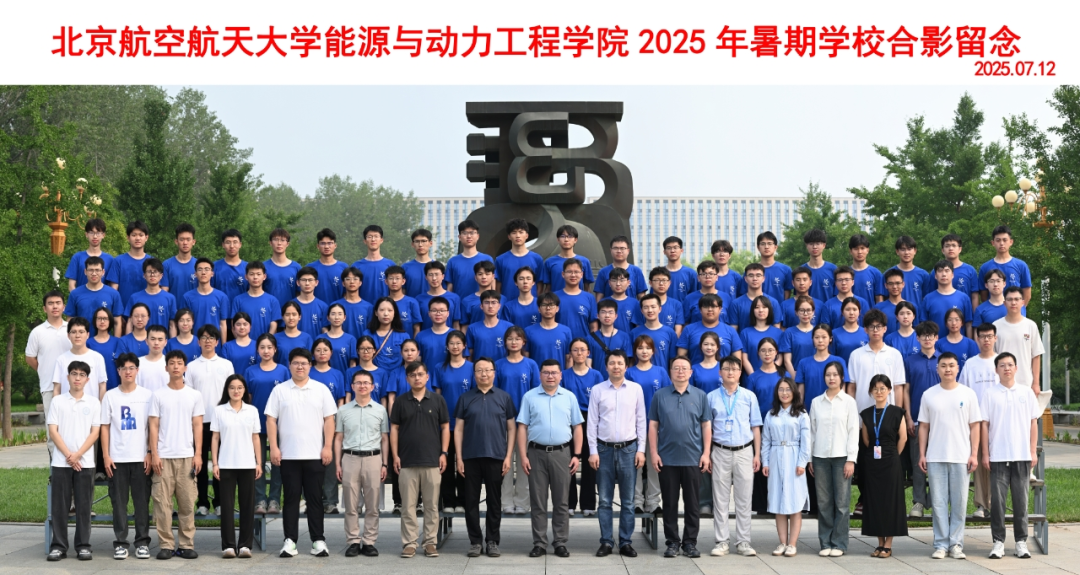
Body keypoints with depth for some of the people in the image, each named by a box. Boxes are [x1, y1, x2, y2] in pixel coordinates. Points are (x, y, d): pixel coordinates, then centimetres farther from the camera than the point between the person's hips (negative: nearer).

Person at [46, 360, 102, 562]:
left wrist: (78, 455, -10)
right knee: (59, 506, 1)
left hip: (85, 462, 0)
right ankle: (58, 546, 8)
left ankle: (83, 546, 8)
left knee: (84, 506, 2)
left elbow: (95, 432, 1)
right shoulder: (57, 401, 5)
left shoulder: (93, 403, 6)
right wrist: (68, 455, -10)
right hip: (60, 462, 0)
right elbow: (53, 431, 0)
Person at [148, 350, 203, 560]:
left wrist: (198, 454, -1)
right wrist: (154, 454, -6)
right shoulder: (158, 395, 5)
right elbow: (153, 426, 3)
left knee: (187, 502, 1)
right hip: (164, 456, -1)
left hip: (187, 456, 1)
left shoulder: (195, 395, 7)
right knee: (162, 502, -2)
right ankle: (166, 545, 3)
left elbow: (198, 426, 7)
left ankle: (186, 544, 7)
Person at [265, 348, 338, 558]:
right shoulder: (279, 390, 5)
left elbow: (329, 420, 3)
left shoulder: (321, 390, 6)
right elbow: (271, 420, 3)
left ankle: (318, 540, 8)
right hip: (288, 454, 0)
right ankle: (290, 540, 7)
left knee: (315, 498, 3)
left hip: (315, 454, 0)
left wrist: (328, 447, -5)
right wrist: (274, 447, -5)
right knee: (291, 498, 3)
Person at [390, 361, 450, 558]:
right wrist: (395, 455, -2)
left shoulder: (437, 400, 4)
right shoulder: (401, 401, 5)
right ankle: (409, 543, 7)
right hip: (407, 461, 0)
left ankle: (430, 541, 11)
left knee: (432, 504, 3)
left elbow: (445, 427, 6)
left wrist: (444, 453, -2)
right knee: (408, 505, 2)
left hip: (432, 461, 0)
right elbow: (394, 428, 6)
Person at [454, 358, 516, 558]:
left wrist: (508, 456, -3)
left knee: (494, 501, 5)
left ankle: (493, 541, 13)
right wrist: (459, 458, -2)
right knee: (471, 500, 4)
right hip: (470, 457, 1)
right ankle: (475, 541, 12)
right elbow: (458, 429, 5)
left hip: (496, 457, 0)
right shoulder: (465, 398, 6)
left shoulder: (504, 397, 5)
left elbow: (511, 428, 5)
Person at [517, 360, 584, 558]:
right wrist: (523, 456, -5)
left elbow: (577, 427, 7)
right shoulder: (529, 397, 3)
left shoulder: (569, 397, 6)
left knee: (562, 502, 4)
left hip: (562, 453, 1)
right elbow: (522, 427, 1)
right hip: (536, 453, -1)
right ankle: (539, 544, 10)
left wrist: (577, 455, 0)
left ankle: (561, 543, 11)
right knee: (538, 502, 4)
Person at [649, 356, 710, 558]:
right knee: (670, 503, 5)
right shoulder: (660, 396, 3)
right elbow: (653, 426, 3)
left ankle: (690, 542, 13)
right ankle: (672, 541, 13)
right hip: (667, 459, 0)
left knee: (692, 503, 5)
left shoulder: (700, 396, 5)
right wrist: (653, 453, -3)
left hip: (693, 459, 0)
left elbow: (706, 426, 4)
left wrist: (706, 453, -3)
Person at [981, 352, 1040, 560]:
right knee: (997, 499, 0)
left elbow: (1033, 422, 8)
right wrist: (985, 454, -2)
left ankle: (1021, 541, 12)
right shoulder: (990, 394, 2)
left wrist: (1033, 451, 2)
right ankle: (998, 541, 6)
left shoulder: (1027, 392, 6)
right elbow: (984, 424, 2)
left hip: (1022, 455, 1)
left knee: (1021, 499, 5)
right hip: (998, 456, -1)